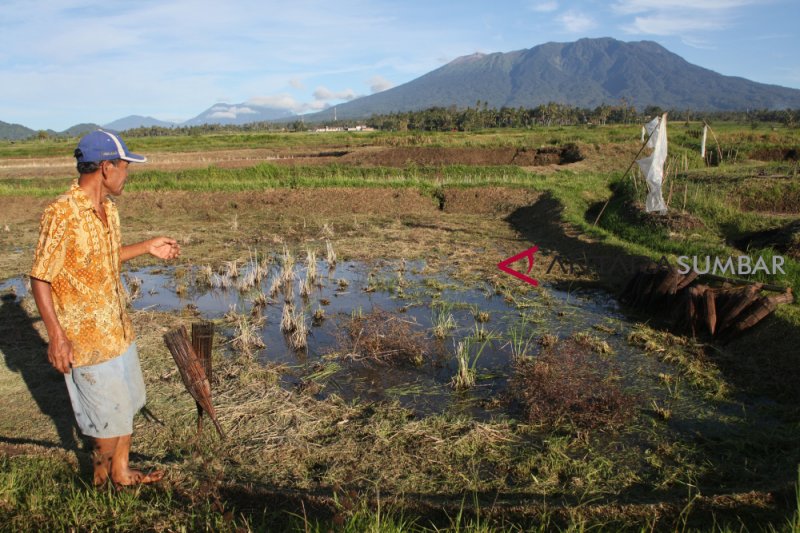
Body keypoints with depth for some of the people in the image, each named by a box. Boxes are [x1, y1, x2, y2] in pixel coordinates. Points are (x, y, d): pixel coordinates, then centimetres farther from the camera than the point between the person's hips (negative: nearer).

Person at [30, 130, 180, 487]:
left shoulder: (108, 209, 4)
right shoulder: (62, 214, -22)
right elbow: (40, 278, -18)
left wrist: (147, 248, 13)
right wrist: (57, 335, -22)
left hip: (117, 329, 8)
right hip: (86, 339, -8)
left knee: (126, 404, 21)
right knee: (110, 417, 7)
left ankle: (121, 472, 40)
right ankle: (101, 479, 33)